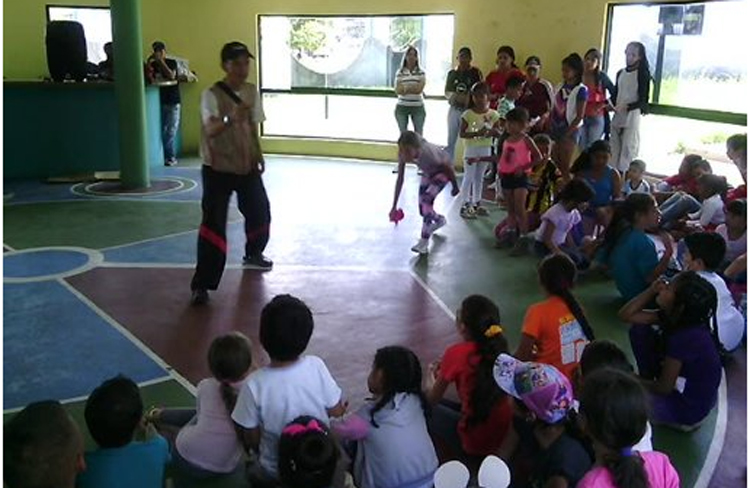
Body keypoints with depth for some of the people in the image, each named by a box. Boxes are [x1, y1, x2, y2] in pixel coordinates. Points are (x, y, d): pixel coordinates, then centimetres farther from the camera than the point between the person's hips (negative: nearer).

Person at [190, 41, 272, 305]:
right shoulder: (212, 94, -17)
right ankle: (201, 284, -7)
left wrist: (258, 155, 8)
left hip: (247, 166, 6)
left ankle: (253, 254, 48)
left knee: (260, 212, 19)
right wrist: (230, 118, -48)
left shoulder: (251, 91, 3)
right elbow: (210, 130, -31)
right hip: (218, 169, -6)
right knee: (213, 224, -12)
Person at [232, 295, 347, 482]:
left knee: (252, 471, 30)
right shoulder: (317, 366, -23)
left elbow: (252, 439, -14)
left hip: (275, 474, -1)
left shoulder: (255, 385, -28)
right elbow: (336, 411, -9)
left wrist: (263, 453, 7)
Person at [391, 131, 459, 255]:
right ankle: (439, 220, 40)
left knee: (427, 199, -25)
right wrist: (394, 206, -22)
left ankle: (424, 242, -20)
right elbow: (400, 179, -21)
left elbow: (448, 169, -26)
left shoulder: (428, 153, -42)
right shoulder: (403, 154, -27)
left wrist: (455, 187, -10)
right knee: (423, 208, 4)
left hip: (442, 170, -6)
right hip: (428, 171, 6)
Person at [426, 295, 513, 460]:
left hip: (476, 444, -6)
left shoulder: (456, 353, -18)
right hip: (505, 435, 7)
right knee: (445, 405, 26)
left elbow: (432, 399, -2)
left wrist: (433, 378, 18)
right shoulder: (497, 346, -2)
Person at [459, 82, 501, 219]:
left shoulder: (493, 114, -1)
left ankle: (477, 203, 23)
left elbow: (499, 133, 3)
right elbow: (462, 133, -13)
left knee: (479, 177, 14)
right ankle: (466, 205, 5)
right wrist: (476, 133, -26)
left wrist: (494, 132, -19)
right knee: (469, 177, 0)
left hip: (486, 149, 4)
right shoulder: (468, 114, -10)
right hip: (471, 149, -4)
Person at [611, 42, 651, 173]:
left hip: (633, 115, -6)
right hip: (617, 115, 6)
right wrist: (611, 104, -4)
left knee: (629, 147, -7)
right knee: (614, 147, 6)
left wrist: (626, 107, -22)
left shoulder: (643, 74, -4)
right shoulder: (620, 73, 13)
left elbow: (643, 100, -8)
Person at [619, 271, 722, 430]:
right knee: (639, 330, -1)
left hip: (688, 409, -8)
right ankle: (648, 386, 14)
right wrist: (652, 290, -15)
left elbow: (664, 388, -24)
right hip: (679, 385, 8)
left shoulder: (685, 338, -33)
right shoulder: (674, 317, -10)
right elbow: (626, 315, -4)